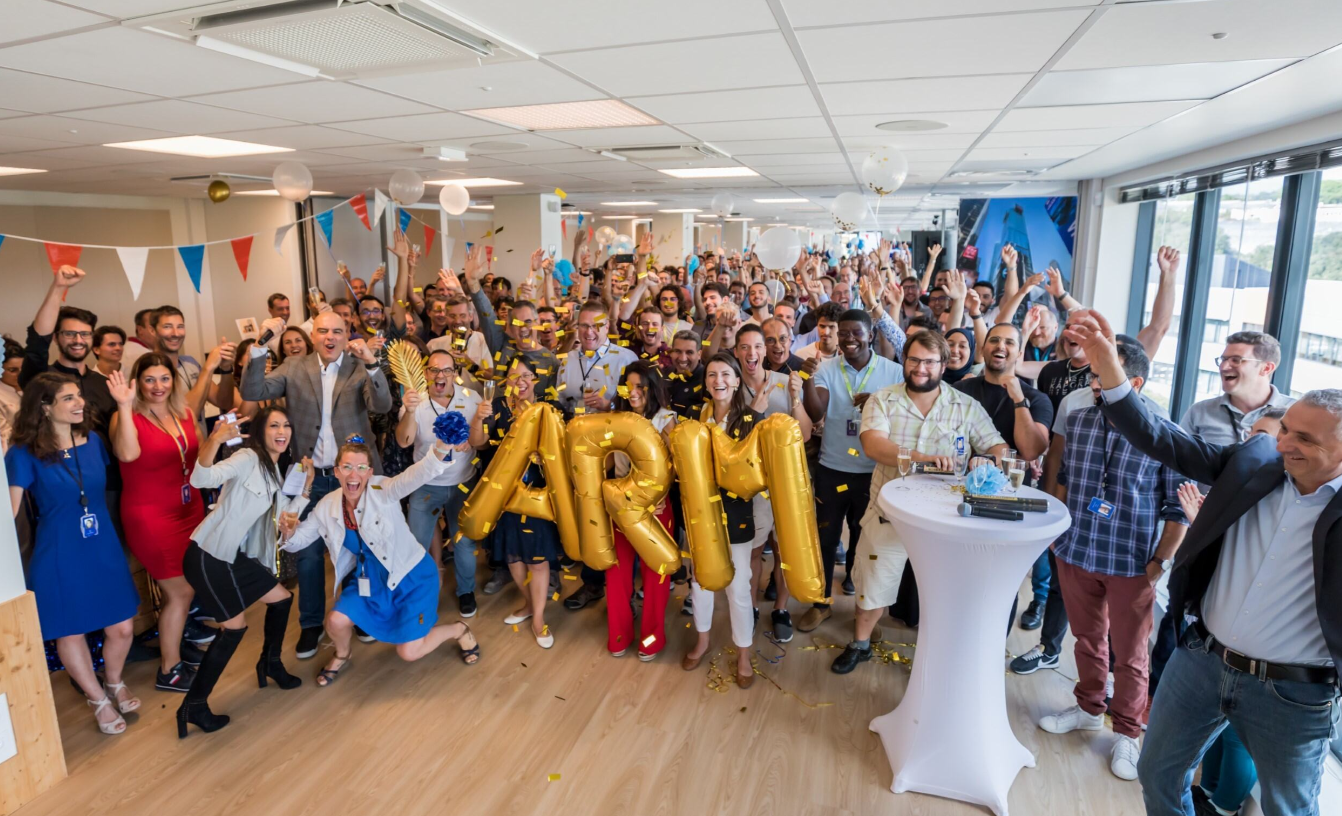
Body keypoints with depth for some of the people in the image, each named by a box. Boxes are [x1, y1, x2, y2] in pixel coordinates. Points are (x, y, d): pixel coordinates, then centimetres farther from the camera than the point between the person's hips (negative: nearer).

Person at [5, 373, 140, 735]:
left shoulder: (92, 441, 1)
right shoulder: (24, 453, -12)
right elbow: (11, 509, -15)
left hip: (104, 549, 3)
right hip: (59, 555, -3)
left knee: (122, 628, 8)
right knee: (70, 633, 12)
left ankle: (115, 684, 39)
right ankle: (99, 700, 33)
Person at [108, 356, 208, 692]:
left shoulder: (185, 413, 3)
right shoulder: (128, 417, -14)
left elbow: (199, 455, 14)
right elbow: (128, 454, -36)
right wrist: (124, 406, -37)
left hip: (190, 509, 6)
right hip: (151, 516, -6)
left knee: (181, 587, 18)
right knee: (181, 591, 0)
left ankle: (173, 644, 40)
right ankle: (169, 670, 17)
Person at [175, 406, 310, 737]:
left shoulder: (276, 471, 9)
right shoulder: (248, 458, -16)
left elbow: (285, 516, 11)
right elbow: (201, 479, -33)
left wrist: (306, 486, -2)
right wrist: (215, 440, -48)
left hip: (237, 557, 9)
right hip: (208, 556, -8)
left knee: (282, 598, 13)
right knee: (234, 627, -4)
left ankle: (270, 663, 35)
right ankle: (194, 706, 9)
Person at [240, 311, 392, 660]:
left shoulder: (360, 367, -5)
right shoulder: (294, 367, 0)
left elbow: (382, 406, -20)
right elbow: (252, 392, -11)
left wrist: (372, 363, -33)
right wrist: (259, 349, -23)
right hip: (311, 477, 1)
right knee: (308, 553, 11)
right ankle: (311, 624, 28)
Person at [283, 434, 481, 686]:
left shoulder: (383, 490, -24)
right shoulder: (327, 506, -8)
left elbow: (417, 475, -45)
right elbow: (298, 541, 5)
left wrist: (442, 447, -66)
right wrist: (289, 532, -21)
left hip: (410, 574, -5)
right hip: (370, 577, 5)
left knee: (408, 652, -6)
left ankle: (459, 630, 24)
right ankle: (342, 656, 25)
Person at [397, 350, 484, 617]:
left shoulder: (471, 398, -11)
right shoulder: (416, 400, -14)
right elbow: (403, 441, -28)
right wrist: (410, 412, -45)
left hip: (463, 482, 1)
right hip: (426, 485, 0)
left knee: (465, 542, 12)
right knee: (417, 543, 9)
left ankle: (466, 591, 35)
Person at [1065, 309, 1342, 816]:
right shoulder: (1254, 460, -4)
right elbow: (1162, 441, -9)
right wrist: (1109, 370, -20)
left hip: (1291, 693, -3)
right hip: (1201, 659, 3)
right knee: (1158, 774, 19)